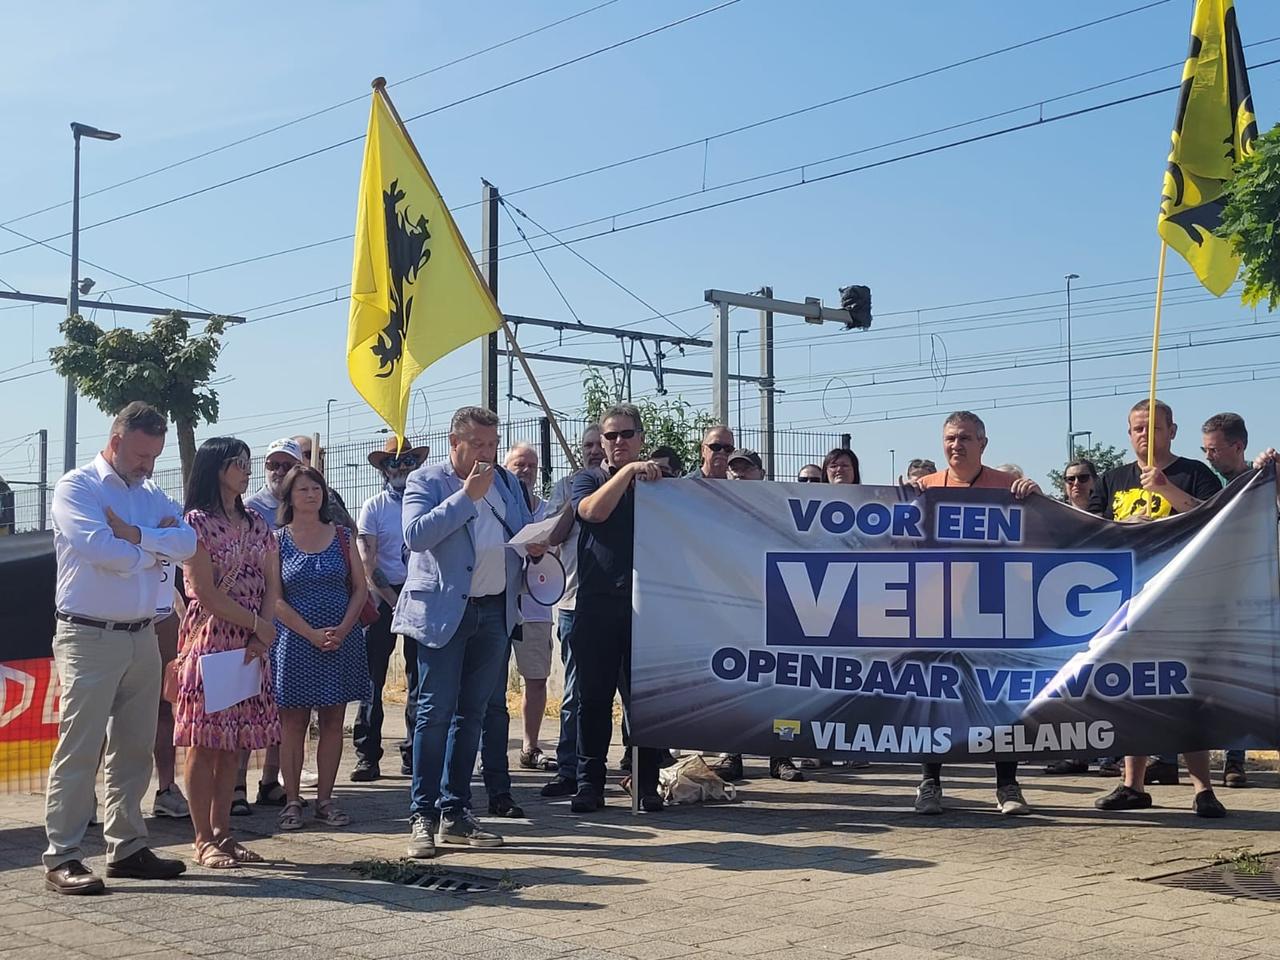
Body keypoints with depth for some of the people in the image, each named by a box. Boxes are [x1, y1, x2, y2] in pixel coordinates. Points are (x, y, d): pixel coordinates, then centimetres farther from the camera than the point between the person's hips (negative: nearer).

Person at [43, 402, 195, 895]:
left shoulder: (152, 495, 15)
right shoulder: (77, 487, -3)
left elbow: (187, 542, -2)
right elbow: (97, 547, -20)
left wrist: (134, 534, -16)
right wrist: (155, 548, -5)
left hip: (143, 637, 7)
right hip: (89, 637, -7)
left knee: (134, 747, 11)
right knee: (79, 748, -7)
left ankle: (127, 847, 20)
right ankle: (62, 857, -3)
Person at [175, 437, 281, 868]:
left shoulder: (258, 525, 14)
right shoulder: (197, 522, -5)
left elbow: (272, 586, 9)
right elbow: (206, 594, -11)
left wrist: (261, 638, -6)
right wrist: (258, 624, -8)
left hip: (251, 644, 6)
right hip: (209, 637, -6)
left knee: (234, 744, 7)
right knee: (204, 742, -3)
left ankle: (222, 833, 14)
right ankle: (204, 840, 3)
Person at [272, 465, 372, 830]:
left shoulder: (341, 535, 8)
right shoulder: (277, 540, 1)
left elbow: (360, 588, 5)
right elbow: (274, 599, -4)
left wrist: (343, 629, -10)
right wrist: (312, 634, -12)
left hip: (342, 639, 2)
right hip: (295, 640, -2)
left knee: (333, 721, 4)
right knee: (293, 722, 1)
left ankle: (325, 799, 11)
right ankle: (292, 801, 7)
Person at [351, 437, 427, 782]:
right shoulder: (373, 507, 4)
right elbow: (367, 561, -4)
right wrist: (391, 598, -14)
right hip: (384, 597, -2)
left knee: (419, 677, 5)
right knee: (372, 677, -3)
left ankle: (414, 754, 12)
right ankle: (367, 756, 2)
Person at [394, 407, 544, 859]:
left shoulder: (507, 482, 16)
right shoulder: (425, 481, -1)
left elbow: (525, 532, 25)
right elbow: (416, 535, -17)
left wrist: (536, 546, 1)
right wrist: (467, 495, -16)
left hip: (495, 611, 6)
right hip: (444, 612, -5)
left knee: (471, 713, 10)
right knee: (435, 713, -7)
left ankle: (455, 813, 17)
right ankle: (423, 817, -2)